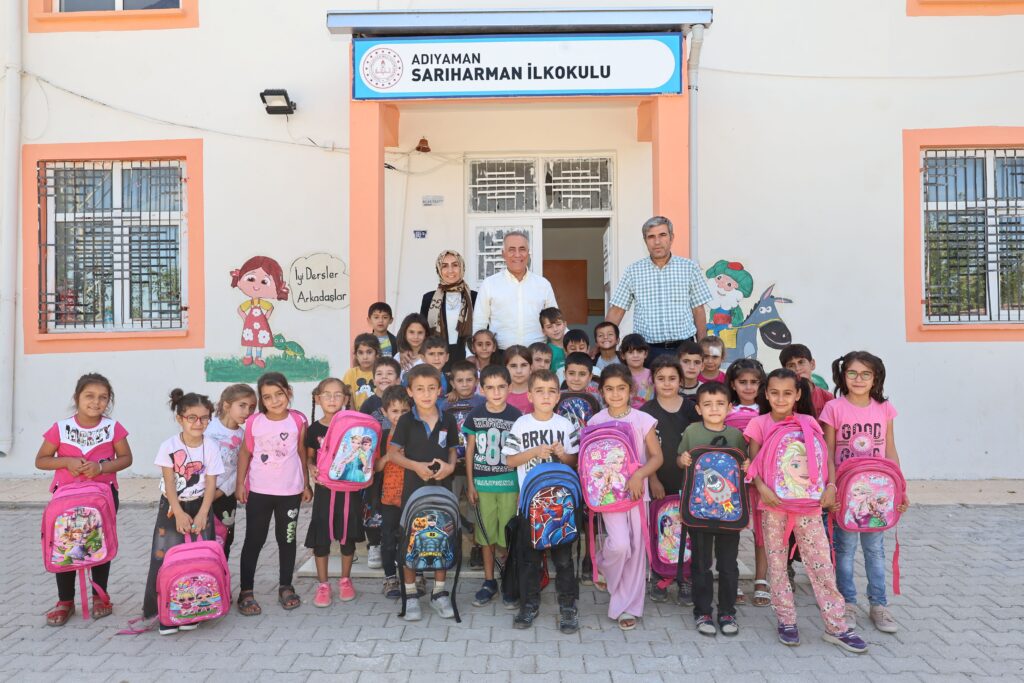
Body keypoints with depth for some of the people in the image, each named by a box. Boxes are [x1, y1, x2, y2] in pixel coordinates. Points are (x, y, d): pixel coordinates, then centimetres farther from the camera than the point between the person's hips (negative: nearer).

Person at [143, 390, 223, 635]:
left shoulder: (211, 447, -9)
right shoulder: (169, 446, -11)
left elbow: (211, 485, -8)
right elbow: (169, 484, -12)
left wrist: (201, 515, -14)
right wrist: (179, 514, -17)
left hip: (199, 507, 1)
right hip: (172, 507, -1)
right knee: (165, 557, -2)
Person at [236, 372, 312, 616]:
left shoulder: (298, 420, -6)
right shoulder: (254, 422, -7)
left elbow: (301, 453, 3)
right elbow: (245, 453, 3)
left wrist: (306, 484, 5)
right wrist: (240, 484, -1)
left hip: (290, 491, 1)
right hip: (258, 491, -1)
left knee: (287, 539, 12)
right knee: (254, 540, 7)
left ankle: (286, 587, 26)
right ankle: (246, 592, 16)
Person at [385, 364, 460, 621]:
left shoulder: (448, 421, 1)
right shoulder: (406, 421, -5)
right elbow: (393, 453, -2)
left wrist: (450, 466, -10)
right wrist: (416, 466, -16)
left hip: (442, 487, 2)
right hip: (413, 487, -2)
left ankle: (439, 591, 25)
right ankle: (410, 594, 20)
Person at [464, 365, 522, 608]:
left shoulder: (516, 416, -5)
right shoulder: (475, 415, -1)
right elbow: (470, 450, 5)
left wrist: (523, 486, -2)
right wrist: (470, 484, 3)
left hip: (509, 483, -1)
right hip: (482, 483, 2)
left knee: (508, 535, 2)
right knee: (486, 534, 10)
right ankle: (489, 581, 23)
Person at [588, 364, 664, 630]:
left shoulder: (643, 420, -3)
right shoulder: (596, 421, 0)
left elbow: (657, 456, -2)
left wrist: (639, 475, -18)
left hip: (636, 490, 1)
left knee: (635, 548, 5)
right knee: (620, 544, -17)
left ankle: (627, 607, 20)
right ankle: (603, 565, 19)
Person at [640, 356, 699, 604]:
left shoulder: (690, 408, 3)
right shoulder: (647, 411, 0)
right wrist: (653, 480, -8)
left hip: (686, 481, 1)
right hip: (659, 482, -1)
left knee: (686, 533, 2)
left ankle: (685, 580, 14)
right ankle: (659, 580, 17)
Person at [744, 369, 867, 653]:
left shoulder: (808, 423, 2)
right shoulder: (759, 424, -1)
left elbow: (822, 458, 4)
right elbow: (753, 462, -4)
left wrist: (830, 485, -12)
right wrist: (762, 487, -20)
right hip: (773, 503, 0)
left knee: (822, 562, 2)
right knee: (777, 563, 7)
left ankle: (836, 626, 11)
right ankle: (786, 621, 21)